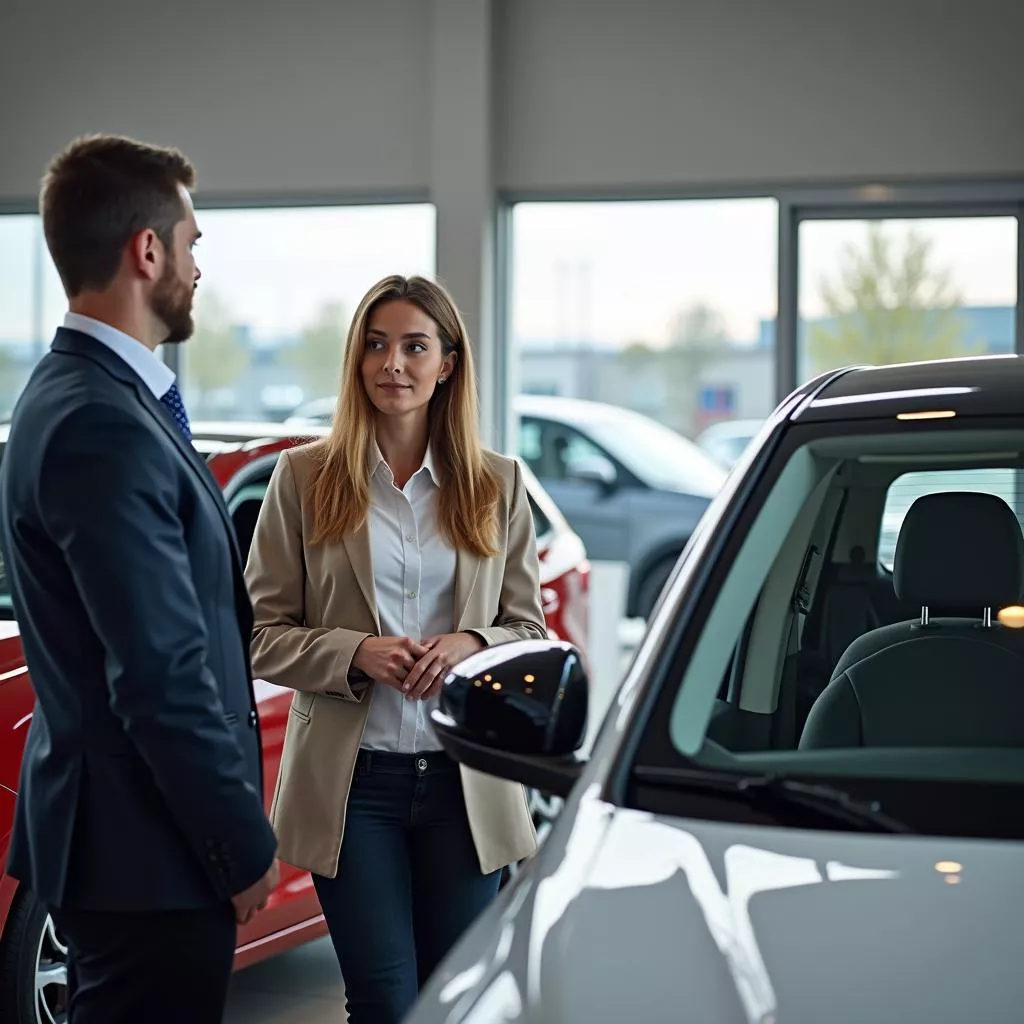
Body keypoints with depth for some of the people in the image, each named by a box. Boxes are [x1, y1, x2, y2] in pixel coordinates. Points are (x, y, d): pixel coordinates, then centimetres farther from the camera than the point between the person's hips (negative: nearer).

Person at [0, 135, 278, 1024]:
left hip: (115, 831, 10)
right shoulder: (105, 428, -22)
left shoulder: (72, 397, 11)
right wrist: (245, 849, -15)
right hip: (146, 851, -10)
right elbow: (163, 679, -23)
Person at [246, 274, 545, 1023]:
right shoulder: (304, 478, 1)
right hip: (351, 780, -2)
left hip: (466, 783, 2)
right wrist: (355, 653, -17)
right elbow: (263, 636, 0)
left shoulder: (498, 483, 7)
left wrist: (472, 646, -13)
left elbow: (532, 633, 9)